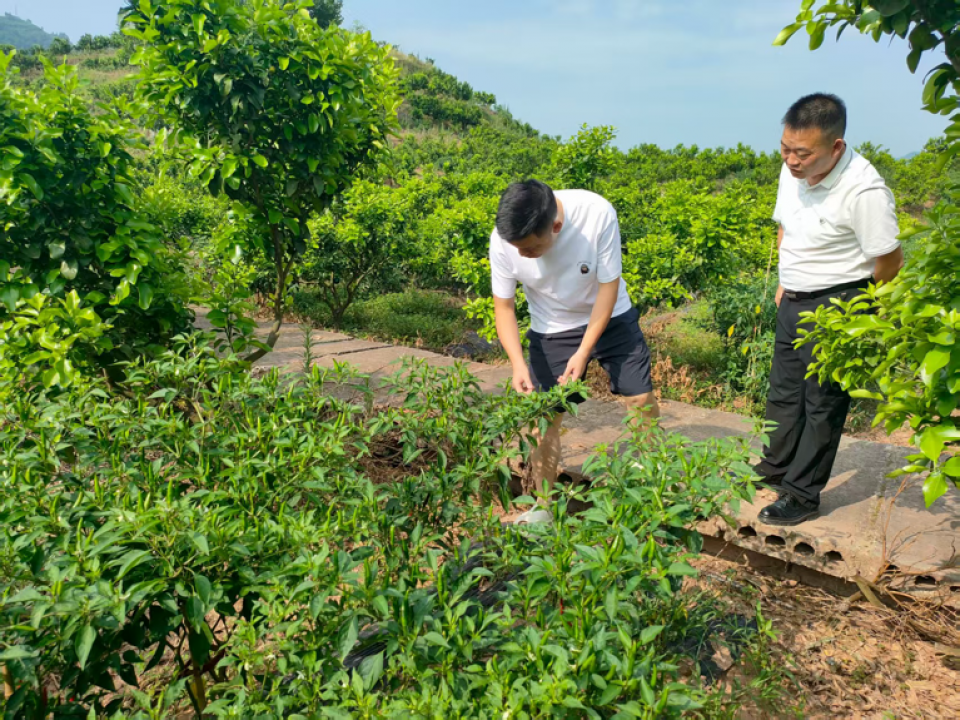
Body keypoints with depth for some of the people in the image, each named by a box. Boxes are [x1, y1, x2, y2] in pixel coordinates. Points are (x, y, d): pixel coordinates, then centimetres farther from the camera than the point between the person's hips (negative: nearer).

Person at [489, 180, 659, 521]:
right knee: (545, 416, -2)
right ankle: (543, 506, 15)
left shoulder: (598, 213, -33)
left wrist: (583, 353, -25)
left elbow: (608, 286, -22)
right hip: (552, 332, 1)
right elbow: (504, 307, -14)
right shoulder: (503, 240, -27)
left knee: (643, 399, 3)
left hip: (611, 318, 0)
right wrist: (518, 363, -28)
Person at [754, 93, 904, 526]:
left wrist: (855, 309, -3)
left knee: (823, 403, 4)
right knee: (783, 391, 19)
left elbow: (889, 260, -16)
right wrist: (785, 282, 12)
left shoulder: (864, 191, -25)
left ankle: (802, 495, 16)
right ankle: (775, 467, 38)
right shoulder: (792, 172, -2)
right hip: (794, 301, 8)